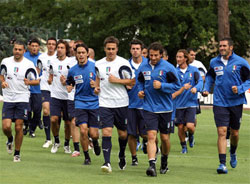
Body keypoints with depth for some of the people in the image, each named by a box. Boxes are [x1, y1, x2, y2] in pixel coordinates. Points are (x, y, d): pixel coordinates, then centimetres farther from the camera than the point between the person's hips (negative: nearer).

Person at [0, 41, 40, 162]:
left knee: (18, 127, -3)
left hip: (22, 98, -2)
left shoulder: (28, 64, -4)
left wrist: (29, 82, -22)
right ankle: (10, 139, 26)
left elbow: (37, 81, 0)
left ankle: (17, 153, 11)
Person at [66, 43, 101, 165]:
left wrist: (96, 85, -17)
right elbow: (70, 86, 16)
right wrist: (68, 87, -7)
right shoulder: (72, 70, 3)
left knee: (94, 134, -2)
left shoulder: (95, 67, -4)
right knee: (83, 130, -15)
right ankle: (86, 157, 4)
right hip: (80, 103, 1)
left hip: (94, 103, -1)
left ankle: (95, 142, 37)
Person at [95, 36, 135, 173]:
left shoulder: (123, 63, -7)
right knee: (106, 132, -12)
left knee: (122, 133, 10)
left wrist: (117, 80, -17)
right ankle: (107, 163, -15)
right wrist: (96, 87, 8)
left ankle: (122, 156, 38)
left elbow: (132, 81, -7)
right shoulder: (99, 64, 7)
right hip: (105, 103, 2)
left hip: (121, 103, -2)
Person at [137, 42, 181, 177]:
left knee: (165, 138, 9)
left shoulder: (168, 67, -7)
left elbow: (176, 86, -6)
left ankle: (164, 161, 35)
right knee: (151, 136, -14)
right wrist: (140, 91, 1)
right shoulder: (143, 68, 4)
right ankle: (152, 165, -20)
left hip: (165, 108, -1)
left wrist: (161, 86, -19)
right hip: (149, 108, 1)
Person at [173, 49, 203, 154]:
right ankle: (183, 147, 23)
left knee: (190, 126, -14)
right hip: (179, 104, 1)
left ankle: (191, 135, 22)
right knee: (180, 127, 2)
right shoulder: (175, 71, 2)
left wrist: (196, 88, -28)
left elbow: (200, 81, -8)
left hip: (191, 103, -1)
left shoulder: (194, 70, 2)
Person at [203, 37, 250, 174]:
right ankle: (222, 164, -15)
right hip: (219, 103, 0)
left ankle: (233, 154, 43)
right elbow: (210, 76, 23)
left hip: (236, 102, 0)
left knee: (235, 133, 12)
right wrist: (206, 88, 7)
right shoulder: (214, 62, 3)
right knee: (221, 132, -13)